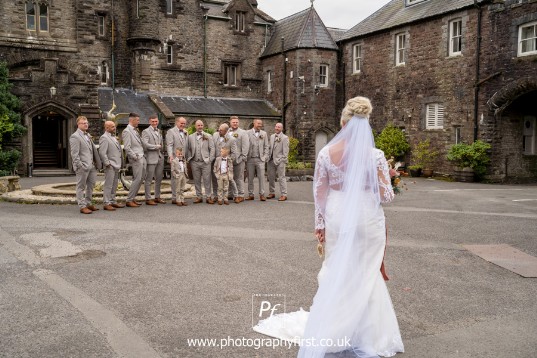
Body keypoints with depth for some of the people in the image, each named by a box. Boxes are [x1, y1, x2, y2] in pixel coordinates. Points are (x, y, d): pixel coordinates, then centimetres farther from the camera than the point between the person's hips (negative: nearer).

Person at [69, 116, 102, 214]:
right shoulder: (75, 136, -9)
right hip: (82, 166, -9)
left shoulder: (88, 135, 18)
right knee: (81, 187, 0)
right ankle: (82, 206, 4)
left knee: (91, 185, 15)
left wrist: (97, 163, 13)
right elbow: (74, 154, -14)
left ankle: (88, 203, 25)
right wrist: (80, 166, -19)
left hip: (91, 165, 9)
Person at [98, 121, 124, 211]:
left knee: (114, 185, 14)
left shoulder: (113, 137, 18)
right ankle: (106, 203, -4)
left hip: (116, 165, 9)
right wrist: (107, 164, -18)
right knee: (108, 185, -7)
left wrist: (120, 164, 15)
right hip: (110, 166, -9)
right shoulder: (104, 138, -11)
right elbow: (102, 153, -18)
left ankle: (113, 202, 21)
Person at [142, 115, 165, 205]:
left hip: (160, 158, 7)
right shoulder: (146, 131, -5)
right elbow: (145, 144, -17)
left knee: (159, 179, 11)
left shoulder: (159, 131, 18)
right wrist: (157, 146, -9)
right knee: (148, 180, -2)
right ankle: (148, 199, 3)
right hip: (151, 159, -7)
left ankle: (157, 197, 21)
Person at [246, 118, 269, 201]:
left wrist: (265, 156, 1)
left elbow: (266, 146, 12)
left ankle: (262, 194, 0)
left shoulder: (264, 133, 12)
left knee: (261, 177, -4)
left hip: (260, 159, 1)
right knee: (250, 178, 4)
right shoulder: (248, 133, 3)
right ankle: (250, 194, 11)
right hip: (250, 159, -1)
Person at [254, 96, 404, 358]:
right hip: (367, 219, -2)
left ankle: (332, 333, 29)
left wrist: (320, 223, 9)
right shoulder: (375, 155, -11)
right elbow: (386, 196, -9)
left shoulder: (326, 153, -5)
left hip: (337, 218, 2)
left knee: (336, 274, 18)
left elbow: (319, 192, -1)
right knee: (365, 276, 14)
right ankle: (364, 334, 24)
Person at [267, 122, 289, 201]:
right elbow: (269, 147, 17)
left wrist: (283, 160, -11)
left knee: (281, 178, -5)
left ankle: (283, 195, -1)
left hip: (279, 160, -6)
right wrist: (268, 157, 9)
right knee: (271, 177, 10)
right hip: (271, 160, 6)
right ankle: (272, 193, 21)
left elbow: (285, 150, -6)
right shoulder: (272, 136, 15)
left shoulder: (285, 138, -2)